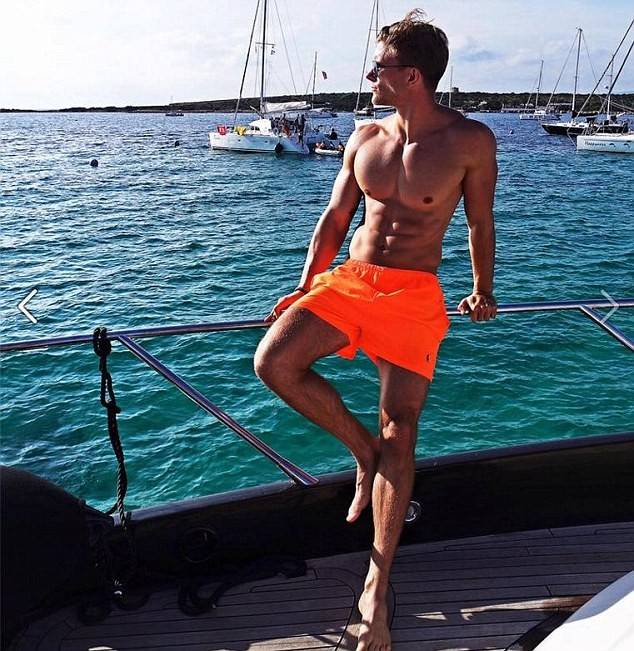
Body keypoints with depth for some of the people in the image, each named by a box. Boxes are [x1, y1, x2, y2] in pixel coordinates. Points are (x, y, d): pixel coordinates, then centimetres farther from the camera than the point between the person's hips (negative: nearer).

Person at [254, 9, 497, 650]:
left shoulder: (470, 141, -4)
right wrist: (305, 288, 6)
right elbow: (334, 220, 12)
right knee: (273, 362, -18)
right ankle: (362, 450, 7)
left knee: (400, 427, -7)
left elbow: (480, 224, 8)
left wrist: (482, 291, 18)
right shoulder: (365, 138, 7)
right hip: (349, 279, 4)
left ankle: (377, 586, 0)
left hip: (414, 295, -3)